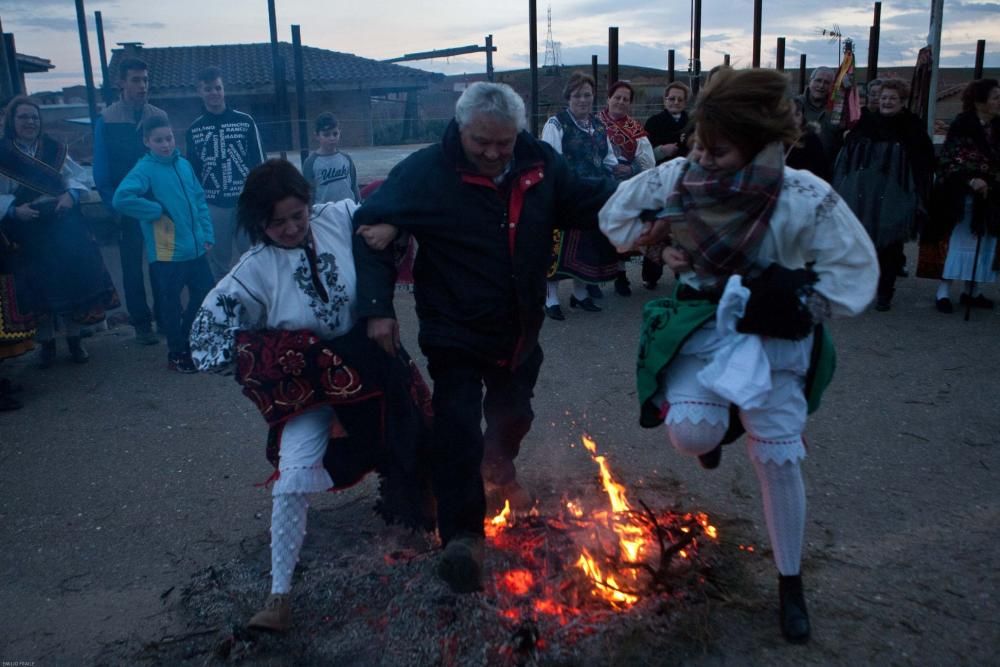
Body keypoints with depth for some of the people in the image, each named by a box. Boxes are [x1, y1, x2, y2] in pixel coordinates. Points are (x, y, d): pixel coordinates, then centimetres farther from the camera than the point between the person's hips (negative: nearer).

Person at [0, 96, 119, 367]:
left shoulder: (54, 148, 3)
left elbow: (78, 177, 5)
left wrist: (70, 195, -14)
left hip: (64, 229, 2)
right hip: (28, 235, -2)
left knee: (72, 281, 7)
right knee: (39, 287, 7)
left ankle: (74, 339, 23)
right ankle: (46, 343, 22)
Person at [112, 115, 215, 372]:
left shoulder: (184, 164, 7)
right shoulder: (145, 169, -12)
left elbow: (200, 200, 13)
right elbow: (121, 199, -24)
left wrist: (208, 235, 7)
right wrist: (158, 210, -17)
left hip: (195, 249, 6)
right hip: (166, 253, -6)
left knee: (206, 294, 16)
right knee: (171, 304, 7)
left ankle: (187, 340, 37)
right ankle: (177, 354, 23)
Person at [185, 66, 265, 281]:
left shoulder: (245, 121, 4)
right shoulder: (193, 130, 9)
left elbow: (259, 162, 3)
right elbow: (192, 171, 12)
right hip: (213, 206, 2)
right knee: (219, 264, 7)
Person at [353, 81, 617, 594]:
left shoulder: (540, 163, -8)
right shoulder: (424, 173, -20)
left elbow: (586, 201, 3)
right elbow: (370, 225, -17)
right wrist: (378, 307, -23)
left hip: (520, 330, 5)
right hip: (454, 335, -5)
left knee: (513, 413, 25)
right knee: (458, 432, -11)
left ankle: (499, 470, 58)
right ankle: (462, 537, 4)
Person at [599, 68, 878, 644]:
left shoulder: (806, 199, -24)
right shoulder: (679, 178, -15)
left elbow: (855, 277, -16)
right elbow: (617, 216, 2)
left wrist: (784, 295, -22)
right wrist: (662, 248, -11)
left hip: (774, 336, -1)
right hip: (704, 325, 2)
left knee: (778, 457, 3)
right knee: (690, 432, -21)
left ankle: (791, 582, 25)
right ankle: (719, 422, 21)